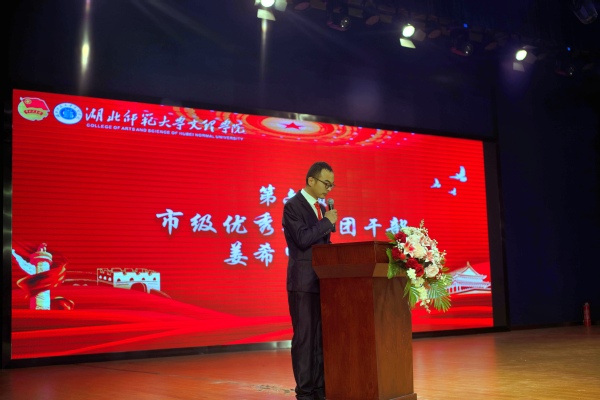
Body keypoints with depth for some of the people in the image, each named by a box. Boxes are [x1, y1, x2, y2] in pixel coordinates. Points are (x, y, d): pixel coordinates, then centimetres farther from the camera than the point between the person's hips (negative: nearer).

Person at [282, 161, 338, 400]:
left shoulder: (320, 207, 16)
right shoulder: (293, 206, -9)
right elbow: (303, 239, -21)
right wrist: (327, 222, -13)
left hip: (322, 280, 8)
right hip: (303, 282, -8)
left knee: (322, 336, 9)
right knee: (304, 337, -4)